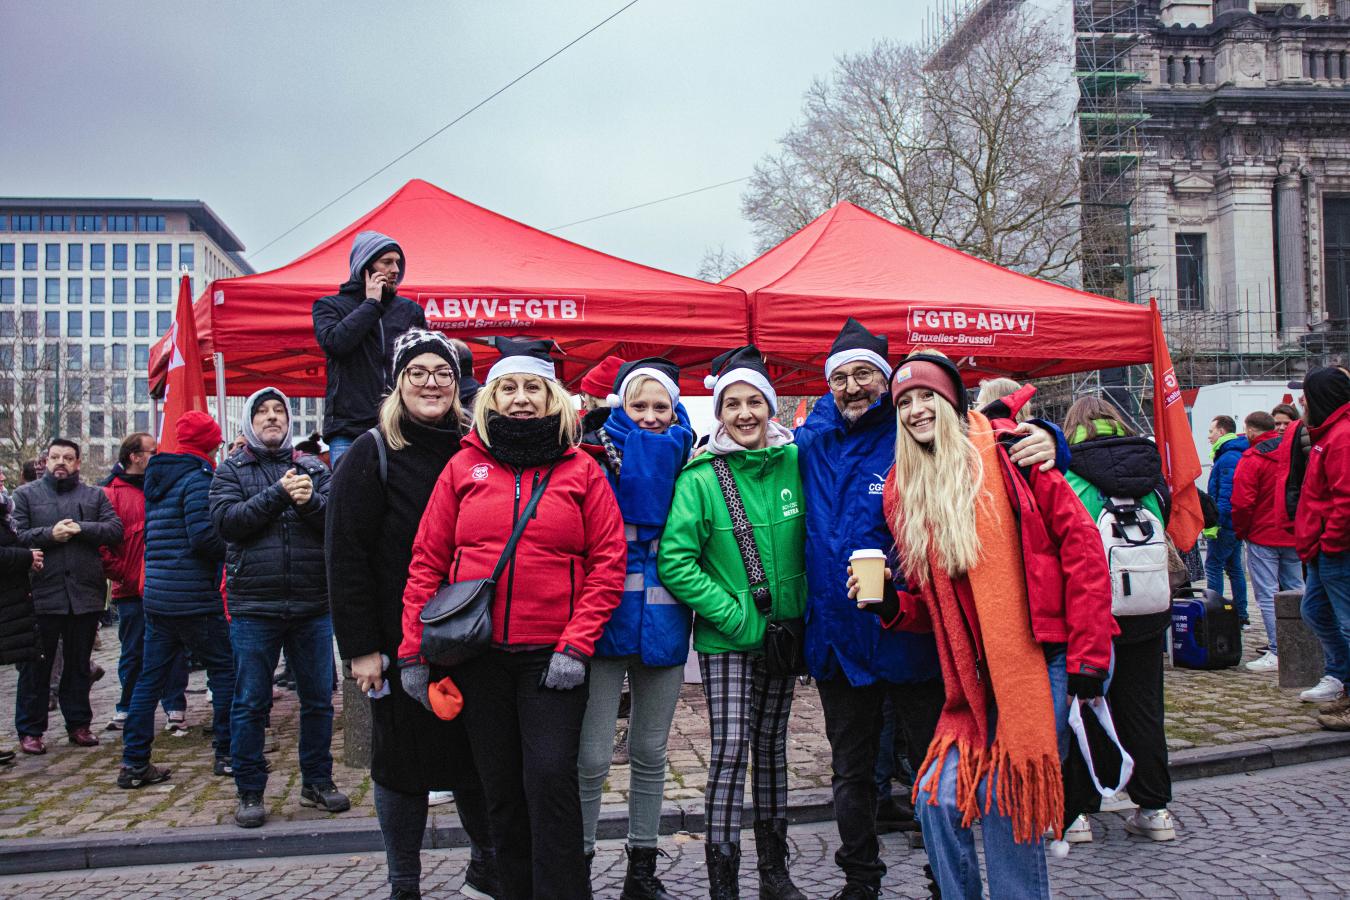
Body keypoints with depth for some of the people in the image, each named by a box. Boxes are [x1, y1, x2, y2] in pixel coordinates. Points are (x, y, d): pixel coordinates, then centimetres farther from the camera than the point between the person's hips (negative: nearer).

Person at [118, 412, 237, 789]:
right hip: (194, 598, -8)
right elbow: (204, 536, -20)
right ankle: (228, 754, 8)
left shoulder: (156, 481, 16)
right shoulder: (197, 478, -11)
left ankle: (134, 763, 12)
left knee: (151, 678, 10)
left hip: (156, 597, 8)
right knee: (224, 671, 4)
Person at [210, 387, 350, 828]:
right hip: (254, 608, -2)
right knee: (250, 704, 5)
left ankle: (317, 781, 23)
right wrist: (278, 495, -16)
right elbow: (226, 521, -9)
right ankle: (250, 791, 17)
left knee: (319, 699, 9)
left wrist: (311, 502, -20)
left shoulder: (314, 469, 11)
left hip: (313, 606, 2)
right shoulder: (231, 470, 7)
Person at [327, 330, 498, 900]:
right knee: (403, 762, 8)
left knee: (474, 754, 12)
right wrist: (361, 645, -13)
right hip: (400, 640, -3)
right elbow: (345, 554, -8)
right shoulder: (373, 453, -4)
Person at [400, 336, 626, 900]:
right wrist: (412, 651, 0)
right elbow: (427, 562, 5)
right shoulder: (464, 467, 6)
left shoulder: (581, 470, 2)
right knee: (501, 786, 10)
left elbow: (608, 563, -3)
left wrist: (575, 645, -11)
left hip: (553, 656, -2)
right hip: (478, 654, 2)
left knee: (551, 775, -9)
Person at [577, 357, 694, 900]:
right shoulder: (596, 457, 0)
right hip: (606, 621, -3)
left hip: (662, 624, 3)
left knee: (650, 754, 13)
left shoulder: (682, 463, 10)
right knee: (593, 757, -2)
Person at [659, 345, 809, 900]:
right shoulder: (701, 477, -10)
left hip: (784, 630, 4)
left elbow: (808, 541, 12)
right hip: (725, 637, -4)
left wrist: (802, 606, 2)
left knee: (771, 745, 13)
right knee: (730, 750, -7)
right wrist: (735, 616, -16)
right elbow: (675, 562, -14)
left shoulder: (793, 463, 0)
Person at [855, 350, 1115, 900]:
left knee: (1008, 801, -5)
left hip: (1042, 660, -5)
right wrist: (890, 605, -6)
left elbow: (1079, 540, -7)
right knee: (939, 795, -3)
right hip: (976, 675, 5)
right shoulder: (904, 492, 10)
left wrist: (1087, 653, -10)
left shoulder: (1005, 453, -5)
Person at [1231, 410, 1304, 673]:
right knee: (1295, 591, 14)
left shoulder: (1251, 459, -13)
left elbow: (1242, 503, -16)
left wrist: (1240, 531, 0)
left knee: (1268, 596, -3)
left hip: (1263, 537, -6)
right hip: (1294, 536, 6)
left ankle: (1277, 652, -5)